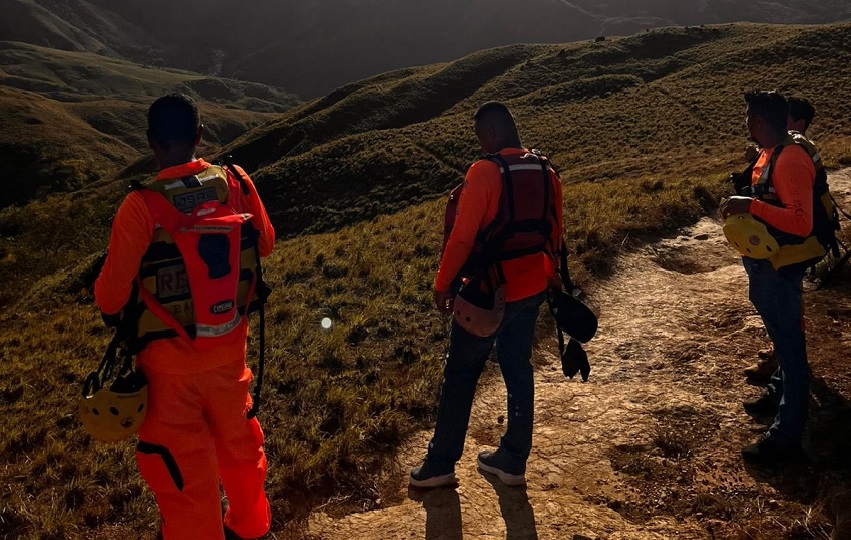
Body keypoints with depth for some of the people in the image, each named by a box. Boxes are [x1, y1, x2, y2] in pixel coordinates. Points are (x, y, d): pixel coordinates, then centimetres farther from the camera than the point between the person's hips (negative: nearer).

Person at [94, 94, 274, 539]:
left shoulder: (141, 206, -22)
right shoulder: (236, 183, -10)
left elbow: (112, 295, -16)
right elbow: (265, 243, 6)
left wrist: (111, 307, 6)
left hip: (170, 361, -4)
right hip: (229, 349, 5)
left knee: (181, 466, 13)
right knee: (238, 442, 25)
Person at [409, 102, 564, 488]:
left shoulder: (485, 171, -18)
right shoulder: (545, 171, 4)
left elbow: (462, 236, -20)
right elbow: (554, 235, 11)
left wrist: (442, 286, -10)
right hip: (532, 289, 7)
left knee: (460, 374, 6)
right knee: (518, 371, 16)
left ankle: (441, 464, 16)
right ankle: (513, 461, 26)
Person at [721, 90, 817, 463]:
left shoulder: (791, 160, -21)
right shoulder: (769, 154, 9)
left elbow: (802, 222, -29)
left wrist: (751, 205, -34)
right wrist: (743, 212, 10)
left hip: (780, 267, -10)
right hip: (764, 264, 10)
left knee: (788, 342, -3)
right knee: (781, 337, 24)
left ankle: (786, 436, 5)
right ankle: (782, 395, 43)